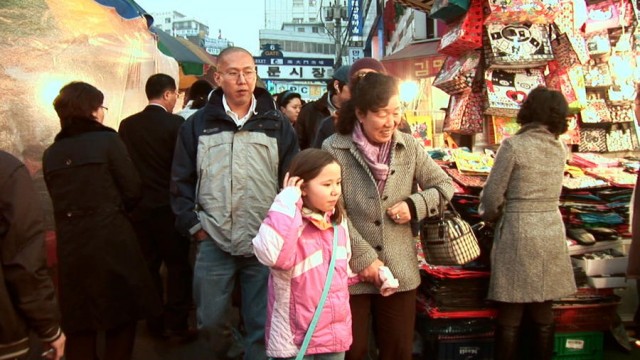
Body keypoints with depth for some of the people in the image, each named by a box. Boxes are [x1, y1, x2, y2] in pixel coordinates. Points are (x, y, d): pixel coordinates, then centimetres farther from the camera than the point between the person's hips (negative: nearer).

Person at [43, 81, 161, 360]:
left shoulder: (51, 153, 5)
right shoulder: (106, 140, -8)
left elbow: (58, 201, 12)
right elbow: (132, 191, -6)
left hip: (70, 246, 5)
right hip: (112, 242, -4)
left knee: (79, 324, 15)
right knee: (121, 317, 12)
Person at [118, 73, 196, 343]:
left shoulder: (127, 125, 0)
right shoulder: (176, 124, -13)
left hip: (138, 207, 5)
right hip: (169, 206, -4)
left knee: (148, 266, 14)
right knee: (177, 265, 7)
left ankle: (155, 323, 22)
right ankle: (176, 326, 10)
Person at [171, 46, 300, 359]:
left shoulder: (278, 125, 4)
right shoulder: (198, 125, 4)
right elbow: (181, 180, 7)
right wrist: (193, 224, 0)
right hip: (214, 242, 1)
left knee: (262, 325, 8)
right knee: (210, 320, 12)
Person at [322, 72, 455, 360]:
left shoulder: (409, 147, 0)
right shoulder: (334, 148, -11)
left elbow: (445, 185, 9)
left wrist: (415, 205, -9)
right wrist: (364, 257, -15)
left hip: (399, 270, 3)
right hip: (350, 270, -3)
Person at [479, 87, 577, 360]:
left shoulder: (513, 145, -11)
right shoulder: (560, 148, 5)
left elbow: (492, 196, -11)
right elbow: (546, 190, 12)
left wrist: (490, 215, 9)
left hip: (518, 233, -5)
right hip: (552, 232, 5)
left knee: (510, 316, 4)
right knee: (543, 314, 14)